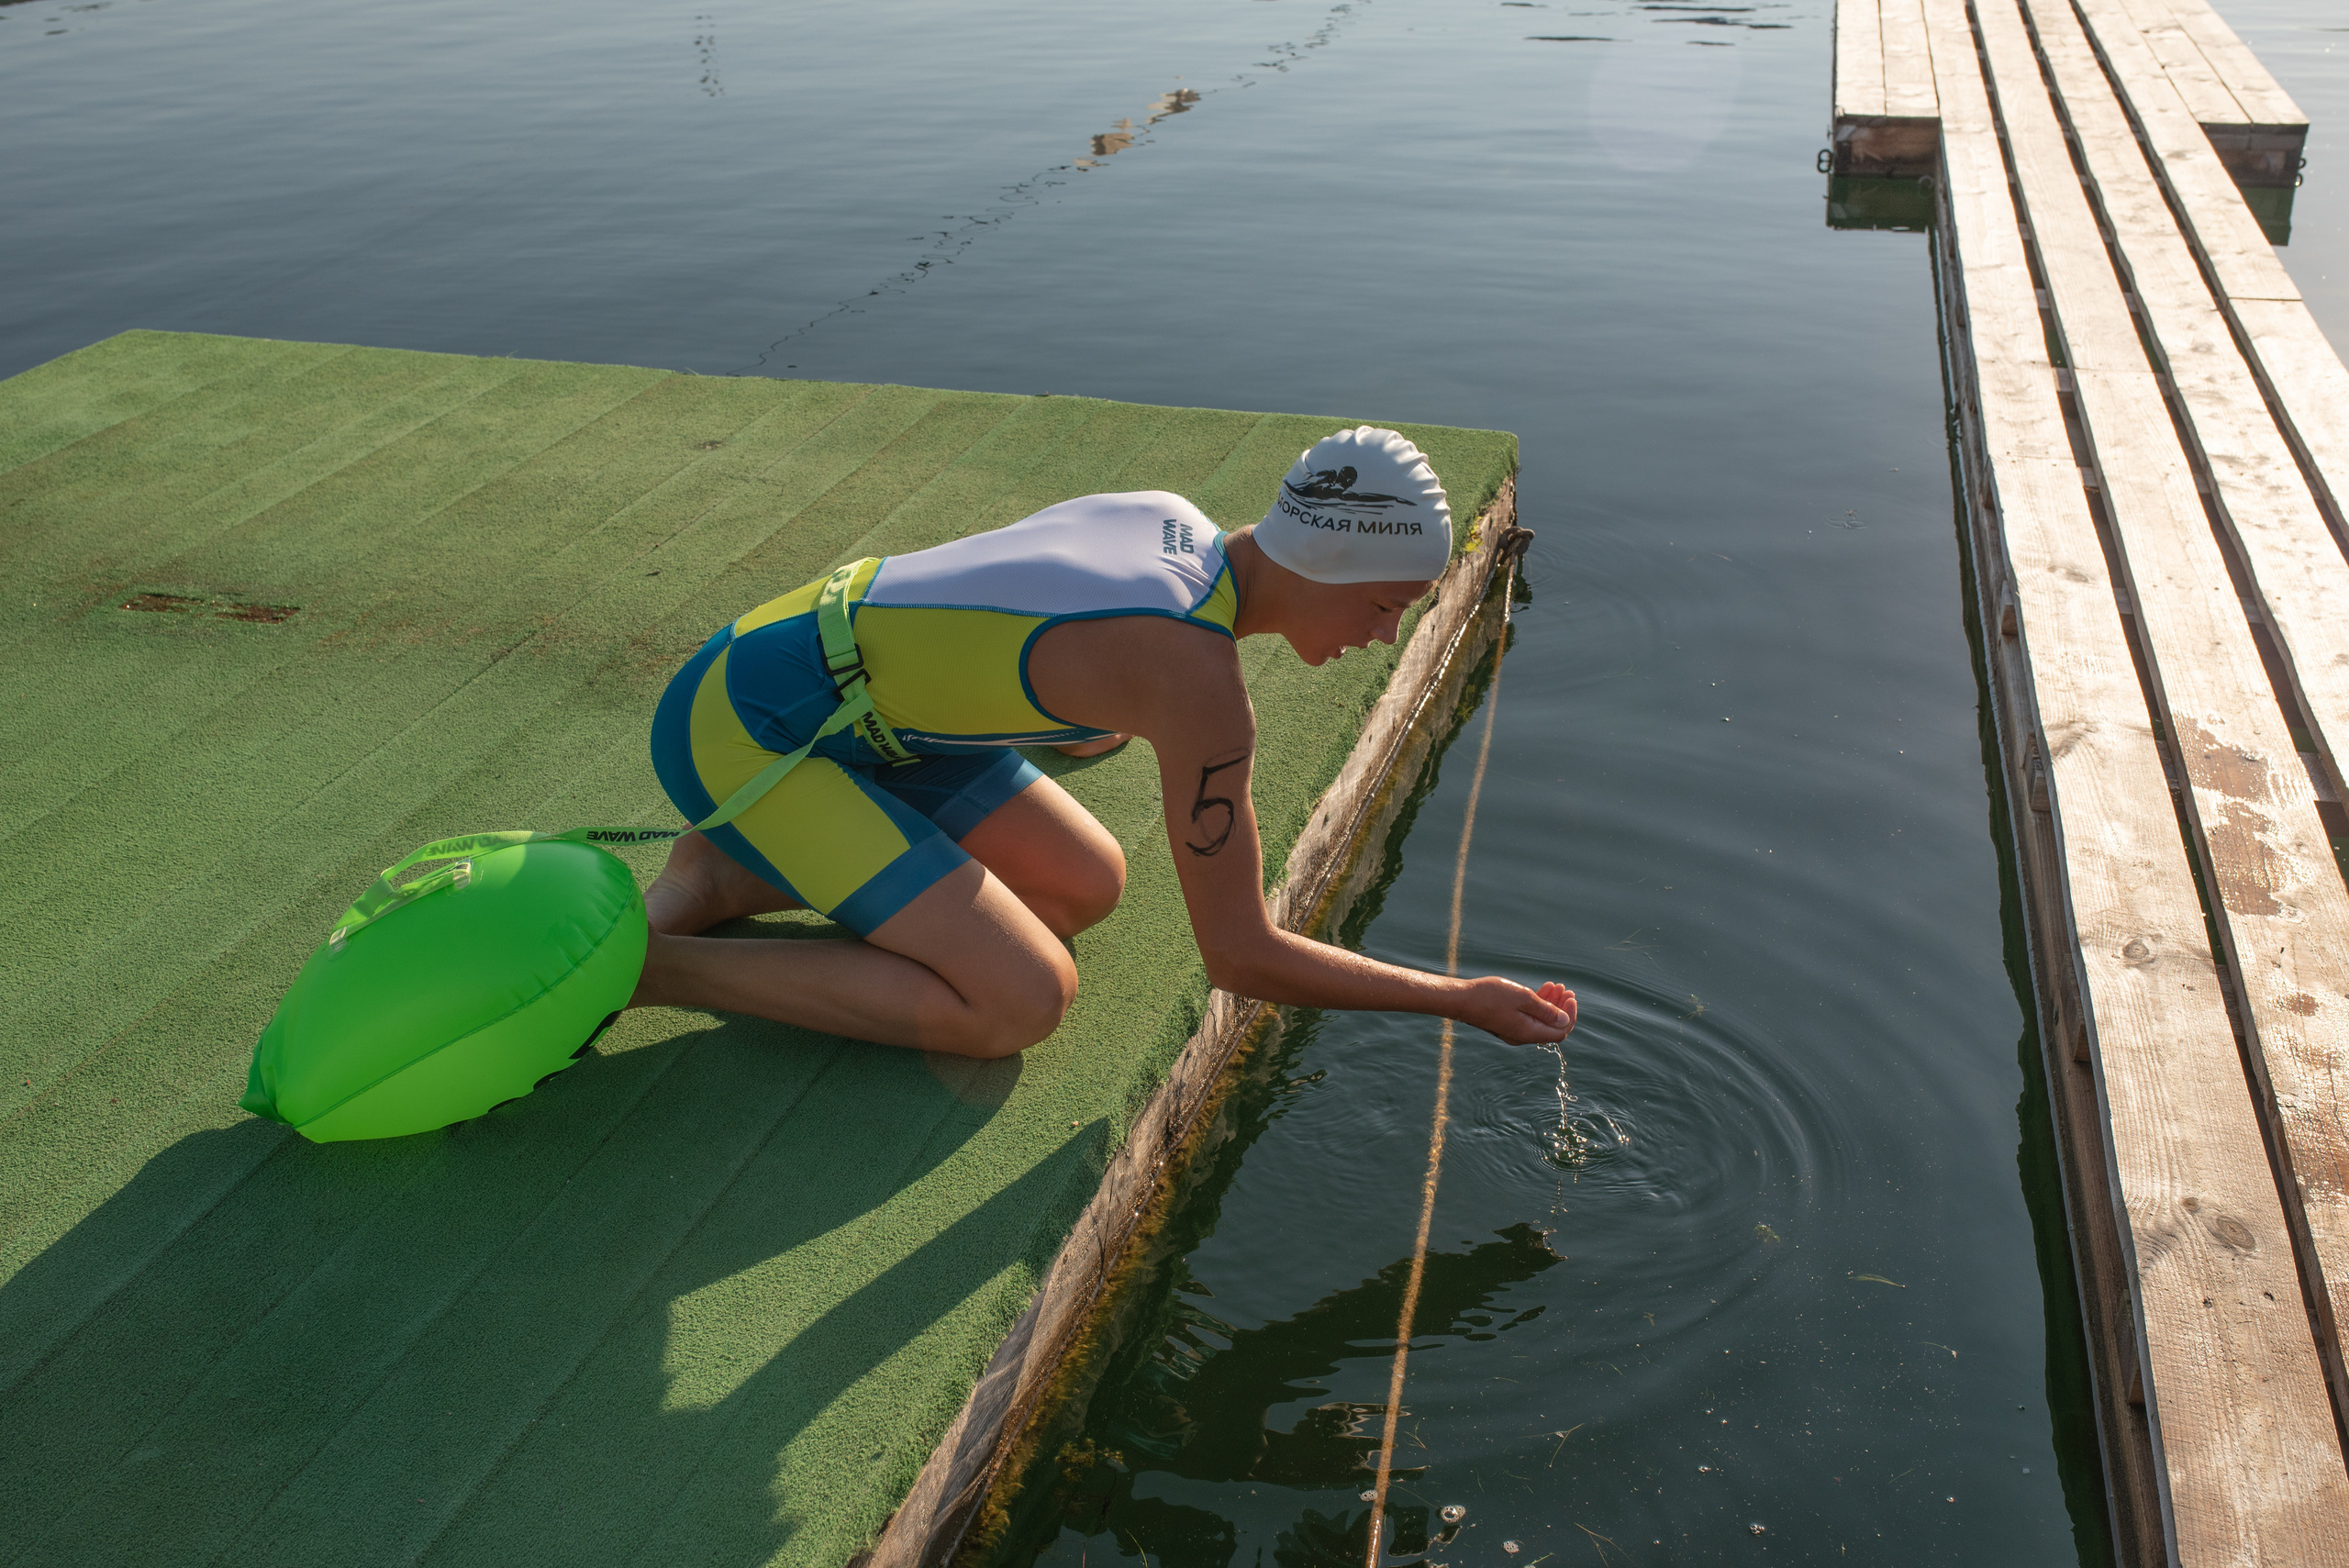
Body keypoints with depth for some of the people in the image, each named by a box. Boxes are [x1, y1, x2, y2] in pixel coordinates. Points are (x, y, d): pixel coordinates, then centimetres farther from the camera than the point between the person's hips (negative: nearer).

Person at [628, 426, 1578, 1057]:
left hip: (854, 698, 9)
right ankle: (655, 961, -9)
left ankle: (727, 879, 13)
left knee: (1086, 888, 11)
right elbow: (1239, 955, -19)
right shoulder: (1202, 684, -26)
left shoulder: (1169, 516, 0)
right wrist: (1464, 1001, -11)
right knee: (1022, 1003, -16)